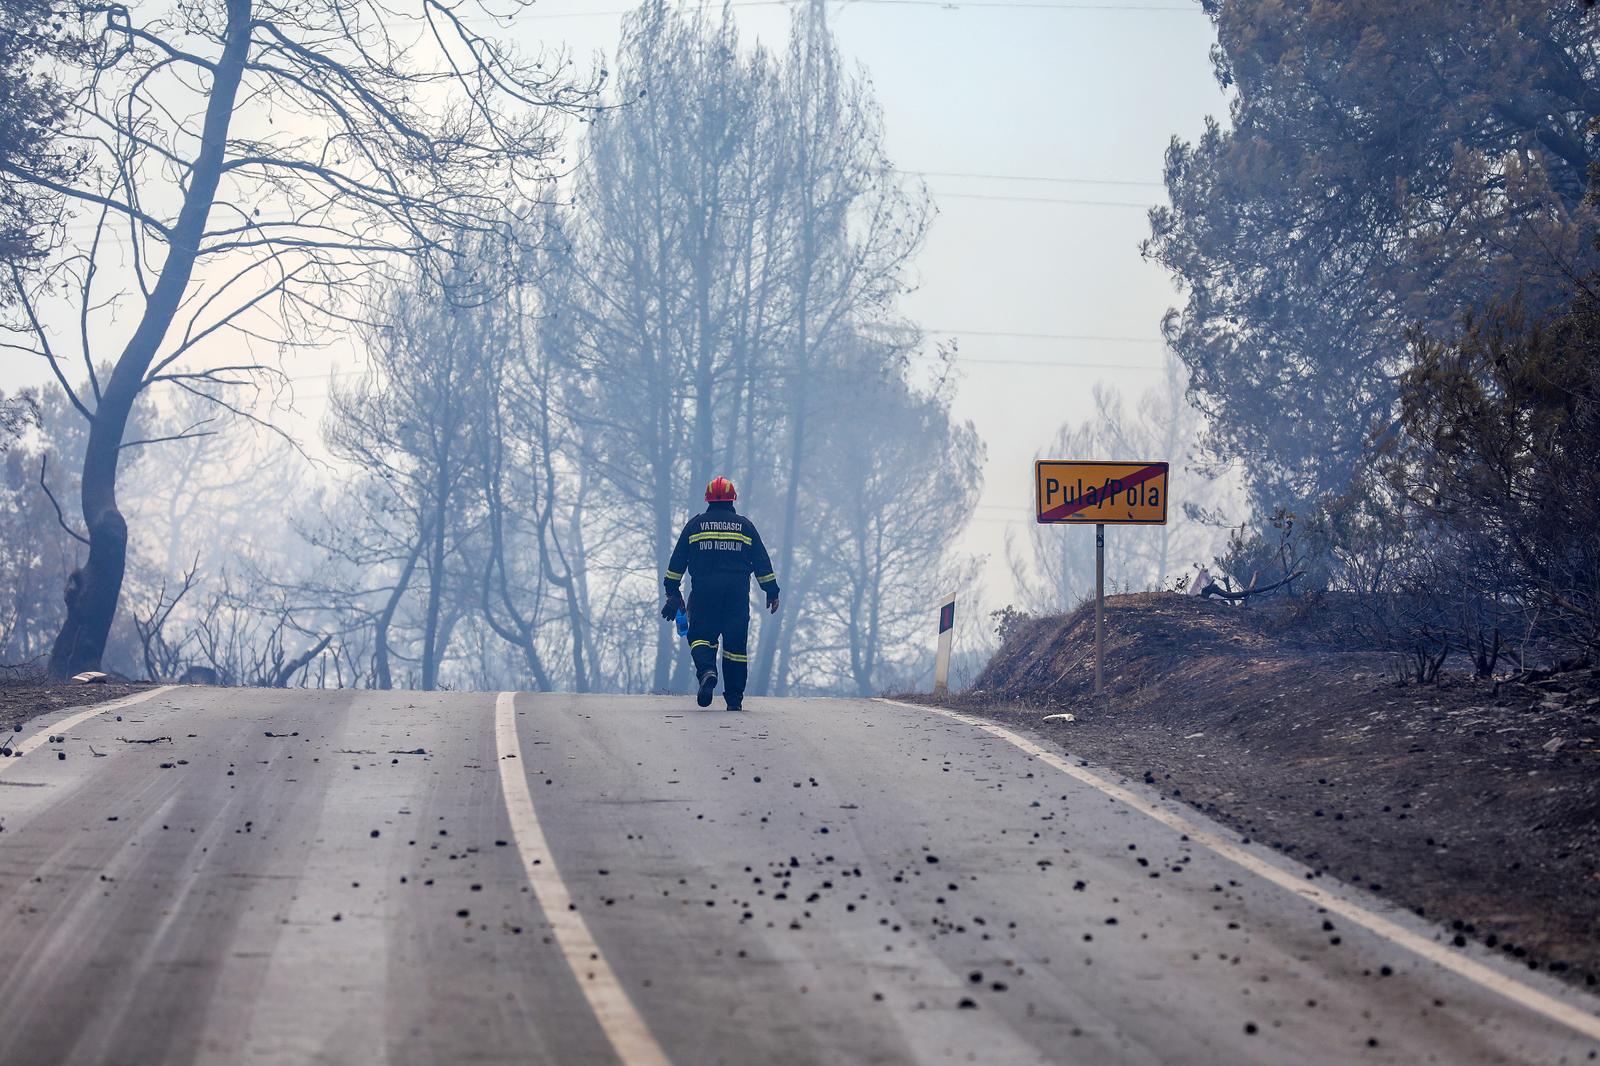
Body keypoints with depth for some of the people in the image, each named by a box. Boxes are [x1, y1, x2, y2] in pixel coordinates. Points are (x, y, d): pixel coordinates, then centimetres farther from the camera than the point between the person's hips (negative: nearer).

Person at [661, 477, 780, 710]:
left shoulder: (695, 525, 6)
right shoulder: (745, 526, 8)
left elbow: (678, 560, 6)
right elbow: (762, 562, 8)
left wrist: (673, 592, 13)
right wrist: (772, 592, 14)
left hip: (703, 592, -1)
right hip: (738, 592, 1)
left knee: (700, 636, 6)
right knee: (735, 641, 7)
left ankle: (706, 670, -26)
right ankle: (734, 698, 7)